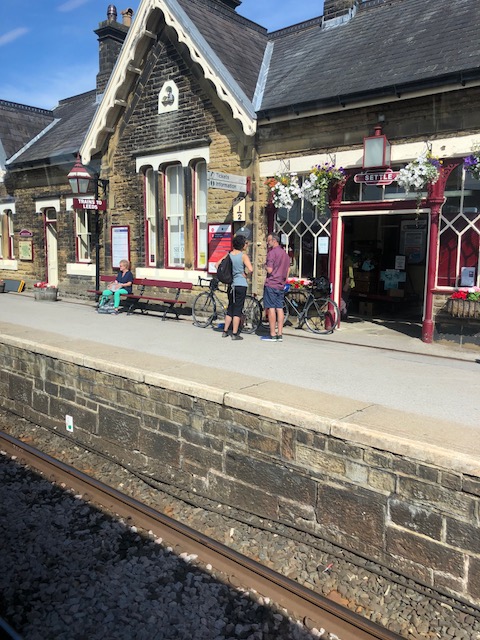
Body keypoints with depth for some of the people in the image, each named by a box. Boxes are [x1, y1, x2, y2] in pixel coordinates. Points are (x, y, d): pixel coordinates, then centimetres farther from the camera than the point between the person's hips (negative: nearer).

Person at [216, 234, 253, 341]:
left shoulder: (228, 255, 6)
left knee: (230, 308, 17)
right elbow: (250, 269, -22)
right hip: (241, 284, -5)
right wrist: (247, 275, -2)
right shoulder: (243, 255, -10)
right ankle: (235, 334, 2)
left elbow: (217, 265, 8)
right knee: (237, 309, 0)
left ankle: (225, 331, 20)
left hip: (231, 284, 6)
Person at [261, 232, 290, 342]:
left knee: (271, 308, -5)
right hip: (281, 286, 8)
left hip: (271, 284, -8)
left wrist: (265, 266, 2)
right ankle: (279, 334, 6)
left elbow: (269, 270, -18)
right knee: (280, 309, 6)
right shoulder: (285, 253, 15)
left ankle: (272, 335, -5)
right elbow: (287, 272, 18)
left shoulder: (272, 252, -11)